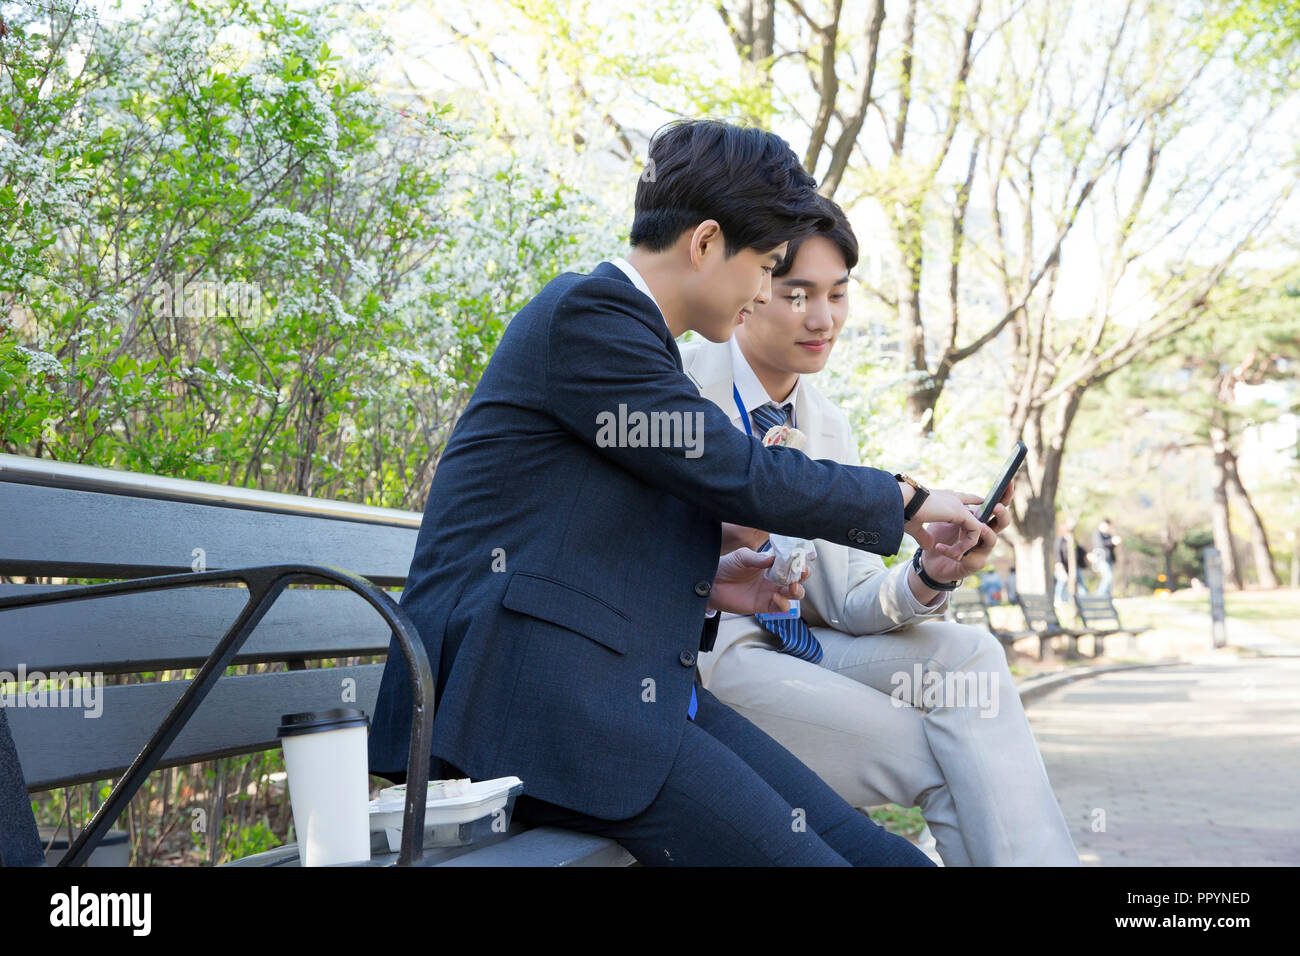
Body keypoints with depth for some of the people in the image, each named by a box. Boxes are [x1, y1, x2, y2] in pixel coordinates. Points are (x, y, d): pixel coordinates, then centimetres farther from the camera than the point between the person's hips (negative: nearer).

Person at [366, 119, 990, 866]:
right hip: (530, 690, -9)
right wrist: (906, 500, 3)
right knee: (804, 853, -20)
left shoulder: (626, 327, 23)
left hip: (625, 684, 9)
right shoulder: (588, 312, -8)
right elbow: (738, 474, -11)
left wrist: (705, 585, 12)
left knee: (887, 856, -6)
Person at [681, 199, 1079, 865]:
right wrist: (733, 531, -31)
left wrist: (927, 578, -18)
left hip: (790, 645, 6)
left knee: (964, 653, -19)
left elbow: (849, 604, 3)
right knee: (943, 763, -19)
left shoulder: (829, 428, 10)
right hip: (696, 658, -6)